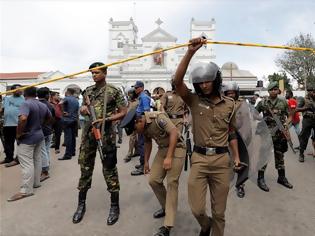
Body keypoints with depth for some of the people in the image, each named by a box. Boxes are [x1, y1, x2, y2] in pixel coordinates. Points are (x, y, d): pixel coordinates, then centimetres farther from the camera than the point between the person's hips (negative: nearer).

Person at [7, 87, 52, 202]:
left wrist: (18, 133, -22)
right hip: (39, 136, 8)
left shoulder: (26, 104, -19)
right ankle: (36, 182, 28)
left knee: (26, 164, -4)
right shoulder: (43, 105, 5)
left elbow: (23, 119, -35)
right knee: (37, 160, 16)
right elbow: (49, 117, 21)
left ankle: (26, 190, 2)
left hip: (27, 138, -8)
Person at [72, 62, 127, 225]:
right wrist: (83, 110, -4)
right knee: (85, 167, 11)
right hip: (88, 131, 5)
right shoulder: (88, 91, 13)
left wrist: (107, 119, -17)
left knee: (109, 168, 1)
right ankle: (81, 204, 27)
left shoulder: (114, 91, -3)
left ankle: (115, 206, 15)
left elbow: (123, 112, -5)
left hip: (106, 133, -5)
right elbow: (82, 110, 20)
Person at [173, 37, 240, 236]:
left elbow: (232, 132, 13)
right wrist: (190, 52, -23)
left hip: (222, 159, 1)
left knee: (219, 211, 12)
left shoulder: (229, 104, 5)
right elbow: (177, 81, -17)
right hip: (199, 158, -1)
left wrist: (236, 156, 5)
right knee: (197, 209, 4)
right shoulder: (194, 101, -1)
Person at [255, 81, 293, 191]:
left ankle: (281, 177, 29)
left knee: (280, 155, 14)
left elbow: (287, 117, 8)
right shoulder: (262, 103, -3)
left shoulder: (283, 102, 5)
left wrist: (286, 129, -3)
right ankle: (260, 178, 9)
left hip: (280, 134, 3)